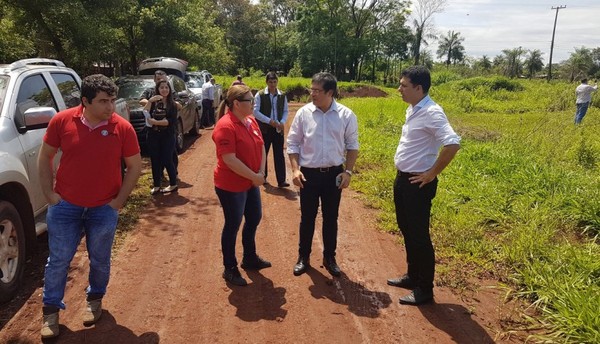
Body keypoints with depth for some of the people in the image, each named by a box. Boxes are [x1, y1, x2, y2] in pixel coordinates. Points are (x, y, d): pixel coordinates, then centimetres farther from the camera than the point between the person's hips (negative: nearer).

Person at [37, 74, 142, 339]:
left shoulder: (122, 128, -12)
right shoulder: (62, 121, -9)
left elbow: (135, 167, -3)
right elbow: (45, 157, 3)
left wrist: (119, 200, -5)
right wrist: (49, 193, -2)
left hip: (104, 210, 0)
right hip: (65, 207, 0)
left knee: (100, 261, 14)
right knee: (58, 261, 9)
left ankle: (94, 300, 39)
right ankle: (51, 311, 27)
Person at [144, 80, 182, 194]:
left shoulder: (172, 104, -1)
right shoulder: (153, 102, 5)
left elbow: (172, 121, -12)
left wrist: (156, 122, -18)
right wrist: (149, 101, -20)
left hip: (167, 136, -2)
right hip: (153, 135, 3)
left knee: (167, 160, -1)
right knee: (155, 161, 5)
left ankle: (173, 184, 14)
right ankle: (156, 186, 14)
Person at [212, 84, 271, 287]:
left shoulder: (251, 121, 3)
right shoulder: (225, 126, -23)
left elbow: (261, 147, 7)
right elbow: (230, 160, -27)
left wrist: (261, 172, -7)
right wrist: (255, 177, -20)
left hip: (250, 183, 9)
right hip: (231, 186, -9)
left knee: (254, 218, 20)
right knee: (233, 225, 4)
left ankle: (250, 258, 40)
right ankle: (230, 269, 22)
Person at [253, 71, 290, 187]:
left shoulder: (282, 96, 3)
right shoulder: (260, 95, -6)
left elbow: (285, 111, 10)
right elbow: (256, 111, -10)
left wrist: (282, 122, -9)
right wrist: (269, 121, -17)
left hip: (278, 129, 2)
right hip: (264, 128, -2)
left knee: (279, 154, -1)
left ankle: (281, 180, 0)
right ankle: (263, 176, 26)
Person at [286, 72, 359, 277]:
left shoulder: (346, 115, -6)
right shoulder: (304, 113, -5)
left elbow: (352, 145, 2)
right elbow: (293, 143, 1)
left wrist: (348, 171, -5)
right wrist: (295, 169, -9)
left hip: (334, 174, 0)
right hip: (309, 174, 0)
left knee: (331, 218, 12)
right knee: (307, 217, 10)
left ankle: (329, 258, 29)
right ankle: (303, 257, 27)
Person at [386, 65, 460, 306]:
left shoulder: (432, 113, -20)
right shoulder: (413, 110, 10)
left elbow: (453, 144, -31)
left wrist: (431, 174, -21)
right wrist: (401, 176, 14)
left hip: (418, 183, -10)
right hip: (403, 179, 10)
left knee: (419, 236, 1)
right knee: (406, 230, 19)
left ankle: (424, 289, 15)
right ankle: (413, 276, 36)